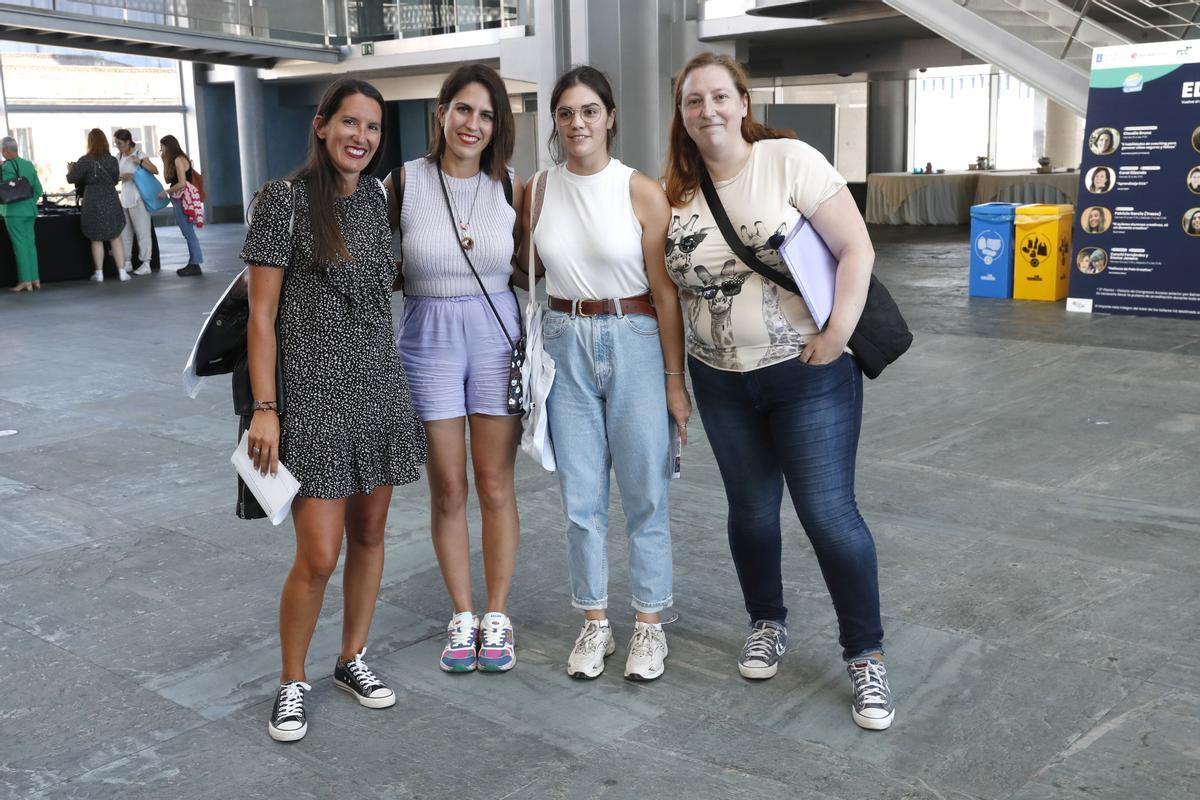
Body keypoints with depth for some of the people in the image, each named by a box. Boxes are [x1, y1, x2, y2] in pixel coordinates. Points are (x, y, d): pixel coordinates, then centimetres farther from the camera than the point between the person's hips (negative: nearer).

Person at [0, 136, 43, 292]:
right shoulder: (29, 165, 8)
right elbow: (38, 189, 11)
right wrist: (30, 203, 17)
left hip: (14, 211, -6)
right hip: (30, 210, 7)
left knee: (20, 245, -3)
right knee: (30, 243, 10)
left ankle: (25, 281, -1)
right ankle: (35, 279, 13)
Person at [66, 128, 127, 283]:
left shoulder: (85, 161, -8)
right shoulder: (112, 160, 1)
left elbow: (72, 179, -3)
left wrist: (70, 169, 17)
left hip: (93, 202, -2)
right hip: (111, 200, 2)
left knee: (97, 240, 8)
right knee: (115, 238, 7)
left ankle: (99, 273, 11)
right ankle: (122, 272, 4)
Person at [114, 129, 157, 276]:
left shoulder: (139, 154, -7)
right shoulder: (120, 157, 11)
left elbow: (155, 171, -15)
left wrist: (140, 161, -26)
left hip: (138, 199, -7)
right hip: (125, 198, 7)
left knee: (142, 231, -3)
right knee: (124, 232, 8)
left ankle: (146, 264, 1)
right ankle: (127, 263, 15)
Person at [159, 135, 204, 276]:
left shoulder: (179, 159, -12)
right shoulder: (175, 160, 17)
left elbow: (182, 183, -18)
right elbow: (169, 179, 13)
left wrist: (166, 191, -7)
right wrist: (164, 160, 10)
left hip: (183, 200, -10)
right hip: (179, 200, 10)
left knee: (188, 232, -7)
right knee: (188, 232, 9)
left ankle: (195, 265, -4)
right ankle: (193, 263, 12)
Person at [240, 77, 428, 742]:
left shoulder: (377, 198, 8)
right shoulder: (286, 199, -8)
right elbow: (261, 313, -9)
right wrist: (264, 408, -13)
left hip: (380, 387, 6)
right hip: (315, 393, -6)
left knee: (369, 533, 12)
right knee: (318, 556, -5)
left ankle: (352, 659, 30)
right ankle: (291, 683, 17)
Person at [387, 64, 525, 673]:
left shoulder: (509, 188, 0)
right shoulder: (403, 183, -4)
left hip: (496, 337, 1)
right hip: (428, 342, 0)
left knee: (495, 488, 5)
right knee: (448, 490, 7)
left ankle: (497, 616, 20)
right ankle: (462, 615, 23)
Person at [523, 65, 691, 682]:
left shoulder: (642, 192, -7)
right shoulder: (538, 190, 3)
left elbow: (665, 292, -6)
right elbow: (526, 275, 12)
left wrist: (675, 378, -6)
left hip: (634, 342, -3)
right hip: (564, 343, 3)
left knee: (644, 492, 5)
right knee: (580, 496, 9)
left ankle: (649, 624, 21)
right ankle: (594, 624, 24)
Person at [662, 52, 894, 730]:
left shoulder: (790, 160, -10)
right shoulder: (679, 192, 3)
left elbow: (857, 249, -12)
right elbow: (672, 286, 12)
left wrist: (838, 332, -20)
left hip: (808, 373, -4)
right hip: (722, 381, 4)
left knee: (829, 514, -4)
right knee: (751, 512, 14)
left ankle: (866, 657, 14)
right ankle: (768, 625, 38)